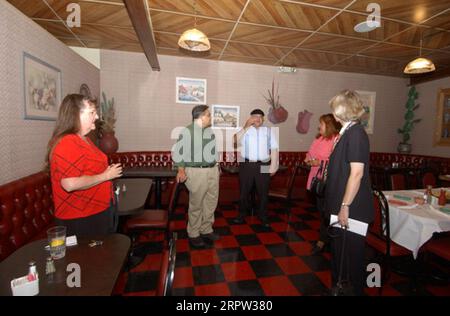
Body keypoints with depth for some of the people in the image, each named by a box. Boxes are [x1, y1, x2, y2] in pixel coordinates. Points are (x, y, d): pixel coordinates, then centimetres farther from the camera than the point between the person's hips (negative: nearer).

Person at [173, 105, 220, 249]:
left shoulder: (210, 130, 12)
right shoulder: (187, 131, -11)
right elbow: (177, 151, -10)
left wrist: (216, 165, 16)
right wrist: (181, 170, -15)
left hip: (212, 170, 7)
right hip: (197, 172, -7)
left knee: (211, 202, 13)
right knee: (196, 204, 3)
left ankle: (206, 230, 29)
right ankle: (193, 234, 19)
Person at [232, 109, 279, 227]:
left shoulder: (269, 131, 10)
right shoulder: (245, 130, 5)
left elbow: (274, 149, 5)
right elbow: (235, 141, -14)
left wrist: (273, 166, -2)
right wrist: (246, 127, -20)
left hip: (264, 166, 1)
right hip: (246, 165, -1)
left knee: (263, 192, 11)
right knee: (244, 191, 9)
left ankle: (263, 216, 29)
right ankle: (241, 214, 27)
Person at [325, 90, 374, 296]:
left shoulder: (356, 133, -17)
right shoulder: (348, 132, 9)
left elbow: (357, 173, -23)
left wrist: (345, 206, -21)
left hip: (352, 209, -10)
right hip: (342, 205, 10)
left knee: (352, 253, 8)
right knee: (338, 250, 22)